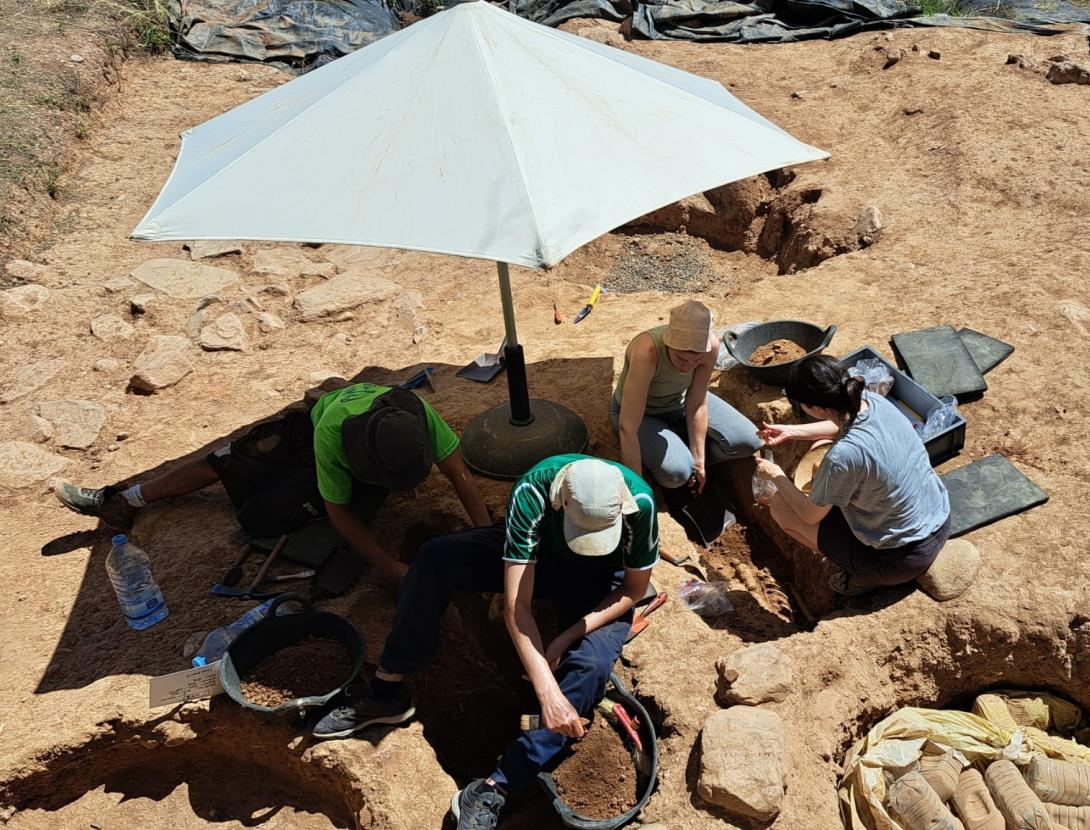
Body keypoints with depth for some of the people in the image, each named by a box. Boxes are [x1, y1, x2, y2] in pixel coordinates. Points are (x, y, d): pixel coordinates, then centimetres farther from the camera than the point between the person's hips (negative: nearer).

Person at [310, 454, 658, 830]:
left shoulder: (639, 502, -34)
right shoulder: (532, 492, -36)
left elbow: (634, 590, -16)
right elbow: (515, 605, -36)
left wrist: (564, 641, -25)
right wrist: (549, 691, -44)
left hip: (599, 583, 0)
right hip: (535, 553, 1)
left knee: (592, 663, -32)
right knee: (435, 557, -24)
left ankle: (494, 789, -24)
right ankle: (387, 691, -11)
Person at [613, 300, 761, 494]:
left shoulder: (711, 346, -26)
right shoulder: (646, 352, -40)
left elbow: (696, 405, -14)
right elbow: (627, 428, -38)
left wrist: (698, 461, -13)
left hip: (679, 403, 5)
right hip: (642, 414, -5)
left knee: (749, 442, -8)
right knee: (676, 472, -30)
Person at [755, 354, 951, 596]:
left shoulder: (843, 456, -34)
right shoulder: (873, 401, -13)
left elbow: (810, 515, -14)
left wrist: (776, 475, 0)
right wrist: (791, 431, 13)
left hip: (906, 561, -7)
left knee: (780, 506, 0)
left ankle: (864, 574, 8)